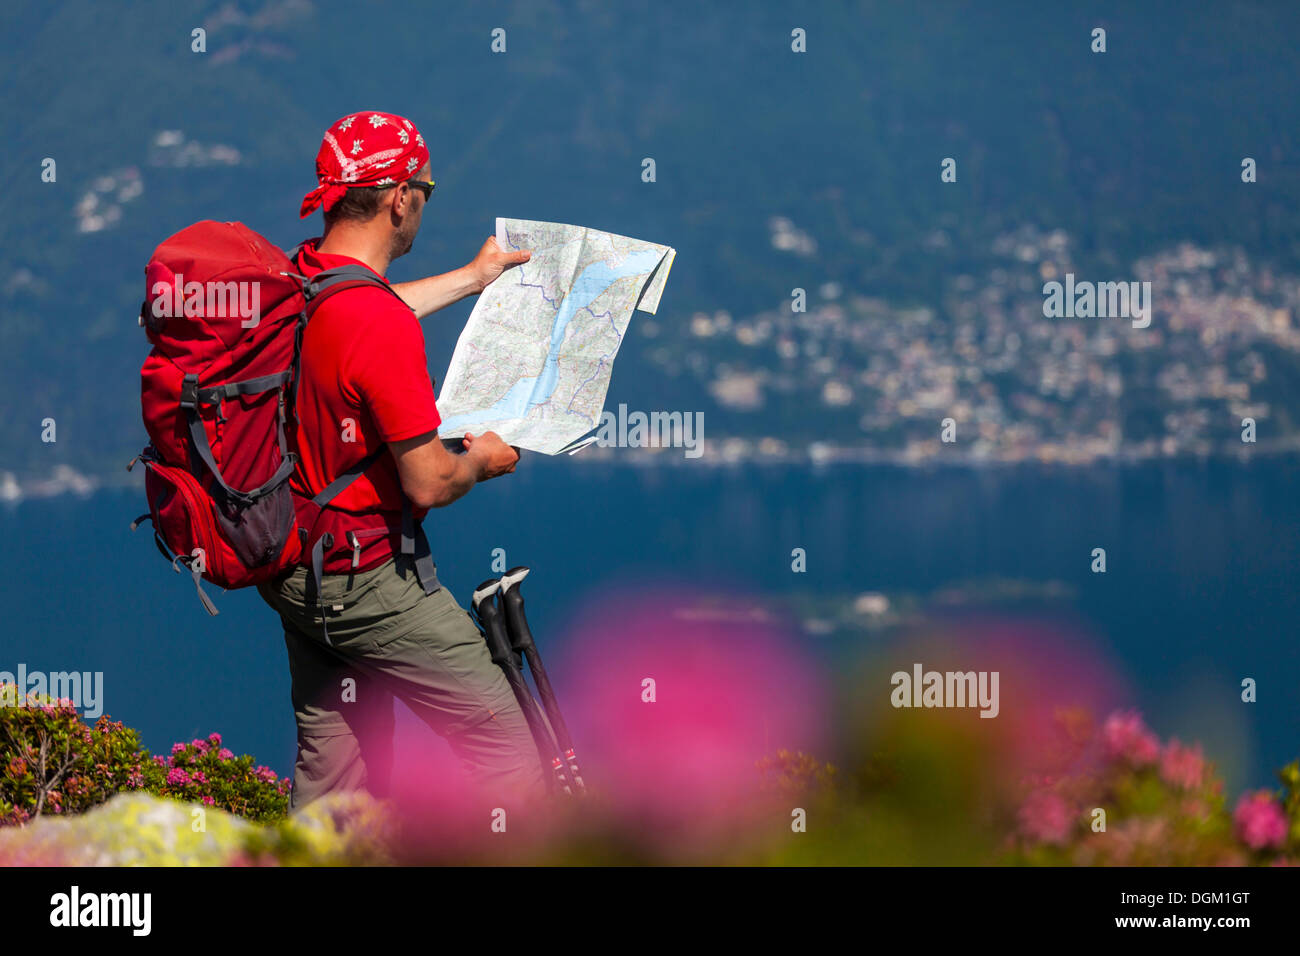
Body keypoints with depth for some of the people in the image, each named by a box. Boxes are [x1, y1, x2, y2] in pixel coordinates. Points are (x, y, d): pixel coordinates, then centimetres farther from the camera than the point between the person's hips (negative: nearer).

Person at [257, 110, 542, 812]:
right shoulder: (381, 326, -26)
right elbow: (428, 484, -24)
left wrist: (471, 278, 40)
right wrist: (482, 460, -1)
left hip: (291, 567, 9)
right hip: (368, 582, -9)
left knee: (331, 768, 16)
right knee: (503, 742, 0)